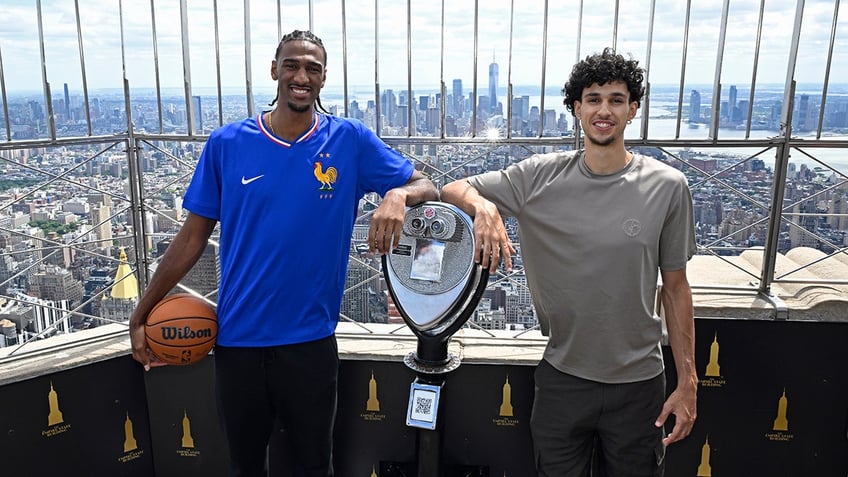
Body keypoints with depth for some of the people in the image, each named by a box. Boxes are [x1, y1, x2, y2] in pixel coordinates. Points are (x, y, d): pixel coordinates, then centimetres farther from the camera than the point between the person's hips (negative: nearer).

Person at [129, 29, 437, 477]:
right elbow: (193, 236, 1)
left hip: (311, 340, -1)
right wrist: (141, 314, 3)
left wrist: (398, 194, -26)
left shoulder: (350, 141, -6)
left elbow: (426, 186, -3)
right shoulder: (226, 143, -4)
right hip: (236, 339, 1)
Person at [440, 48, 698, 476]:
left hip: (639, 384, 0)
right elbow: (454, 190, -2)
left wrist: (687, 382, 0)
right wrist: (482, 205, -26)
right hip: (562, 378, 1)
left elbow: (675, 288, -1)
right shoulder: (541, 176, -6)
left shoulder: (667, 187, -7)